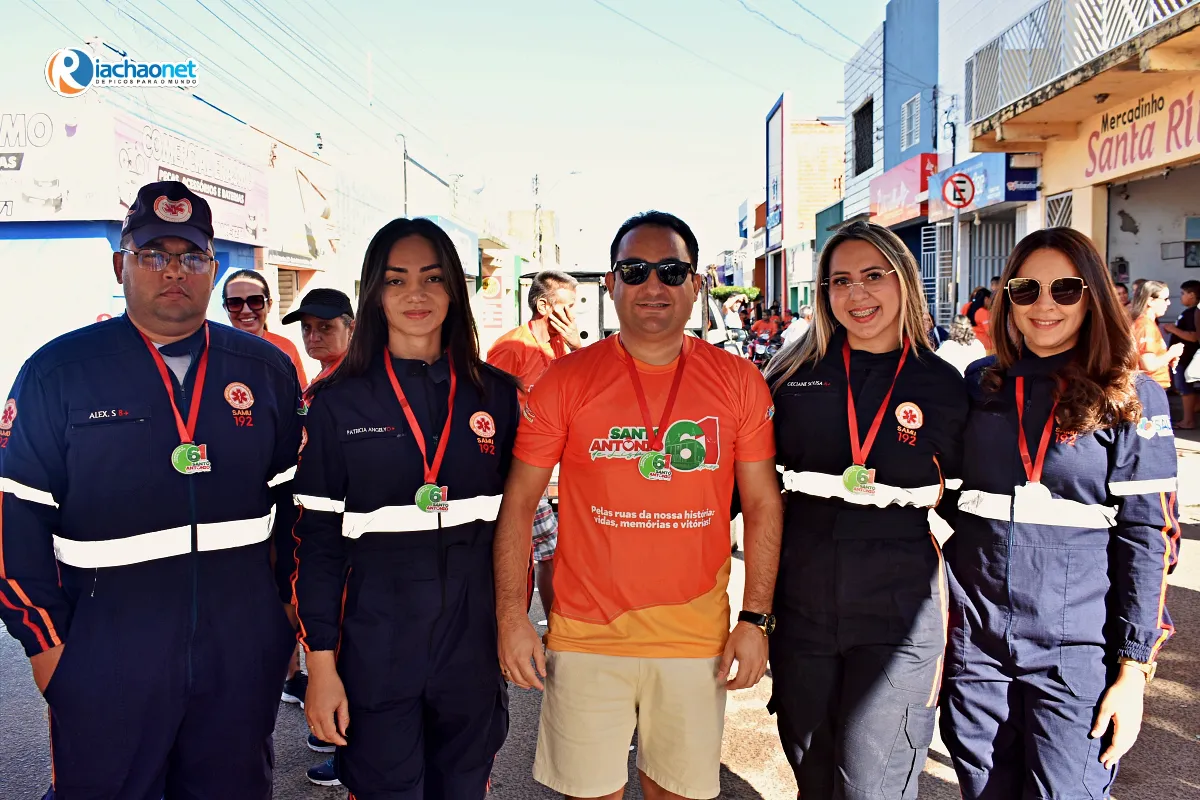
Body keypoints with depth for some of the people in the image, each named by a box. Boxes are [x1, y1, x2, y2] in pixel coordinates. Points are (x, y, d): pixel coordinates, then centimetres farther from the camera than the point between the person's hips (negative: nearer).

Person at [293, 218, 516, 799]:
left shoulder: (496, 395, 1)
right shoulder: (339, 402, -4)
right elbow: (316, 540, -4)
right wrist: (320, 664, -6)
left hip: (476, 644, 2)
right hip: (376, 649, -2)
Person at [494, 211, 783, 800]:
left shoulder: (739, 382, 0)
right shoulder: (565, 381, -4)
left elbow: (763, 505, 4)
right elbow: (519, 503, -1)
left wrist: (755, 618, 0)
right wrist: (512, 617, -5)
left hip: (696, 637, 1)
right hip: (585, 635, -1)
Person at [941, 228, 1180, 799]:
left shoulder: (1132, 400, -3)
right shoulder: (980, 385, 5)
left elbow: (1149, 537, -5)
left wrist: (1134, 668, -8)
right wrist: (938, 618, 9)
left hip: (1076, 651, -3)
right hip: (974, 642, 3)